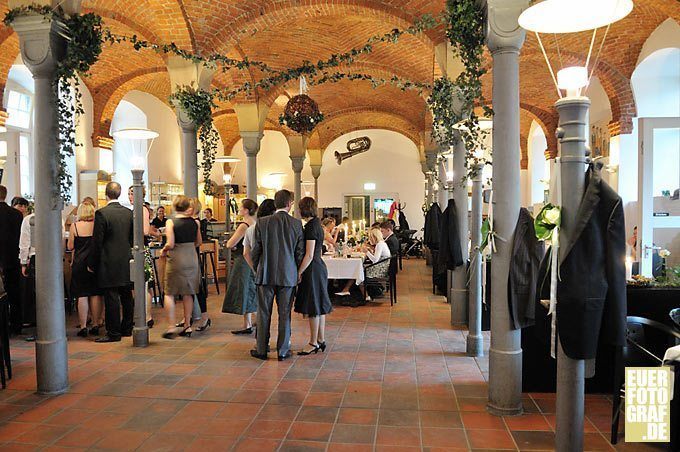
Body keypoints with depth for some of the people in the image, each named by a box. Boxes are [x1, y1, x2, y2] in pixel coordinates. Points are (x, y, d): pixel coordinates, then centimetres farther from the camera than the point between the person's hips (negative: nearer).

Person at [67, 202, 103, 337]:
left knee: (82, 295, 3)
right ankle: (96, 325, 12)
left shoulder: (74, 226, -6)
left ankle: (83, 327, 5)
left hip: (80, 264, -1)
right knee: (95, 294, 8)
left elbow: (70, 246, -1)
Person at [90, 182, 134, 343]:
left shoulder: (101, 213, -12)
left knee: (111, 297, -1)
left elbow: (98, 242, -11)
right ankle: (127, 328, 25)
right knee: (126, 296, 14)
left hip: (109, 263, -6)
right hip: (126, 262, 6)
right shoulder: (128, 212, 4)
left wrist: (92, 263, -3)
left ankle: (113, 332, 4)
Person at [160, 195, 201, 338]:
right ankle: (187, 325, 17)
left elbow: (170, 244, -16)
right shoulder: (194, 221, 1)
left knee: (169, 293, 7)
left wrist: (163, 250, 4)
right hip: (192, 258, 4)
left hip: (176, 258, -4)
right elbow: (198, 242, 8)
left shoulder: (171, 222, -10)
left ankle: (171, 326, 3)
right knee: (188, 293, 12)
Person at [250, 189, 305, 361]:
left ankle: (262, 350, 18)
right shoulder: (297, 224, -5)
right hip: (288, 275, 0)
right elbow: (300, 252, -2)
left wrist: (257, 270, 14)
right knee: (284, 314, 9)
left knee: (264, 314, 10)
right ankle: (283, 351, 16)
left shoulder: (262, 222, -5)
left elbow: (255, 251, -1)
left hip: (265, 275, 0)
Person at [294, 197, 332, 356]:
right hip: (319, 267, 10)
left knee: (313, 309, -1)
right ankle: (321, 340, 22)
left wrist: (299, 272, -14)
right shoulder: (317, 224, 13)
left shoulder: (311, 226, -16)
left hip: (313, 270, -10)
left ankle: (314, 343, 7)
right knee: (319, 307, 14)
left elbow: (309, 255, -20)